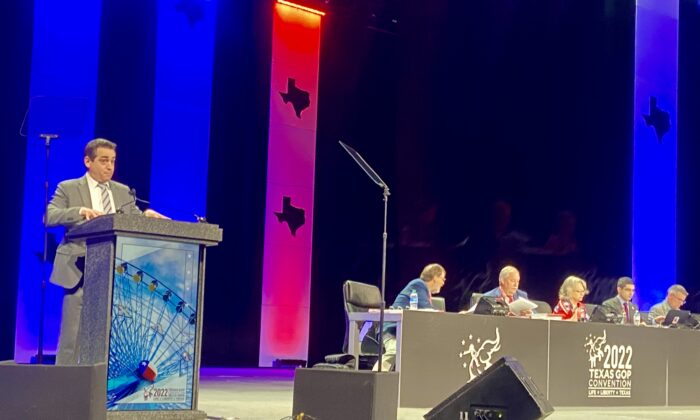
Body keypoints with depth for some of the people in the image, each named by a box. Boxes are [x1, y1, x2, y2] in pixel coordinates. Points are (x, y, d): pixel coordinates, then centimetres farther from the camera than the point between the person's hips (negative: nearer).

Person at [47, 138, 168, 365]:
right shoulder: (68, 188, 3)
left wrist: (146, 216, -12)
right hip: (80, 271, -3)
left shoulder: (123, 192, 15)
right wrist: (80, 211, -26)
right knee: (72, 332, -2)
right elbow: (49, 217, -11)